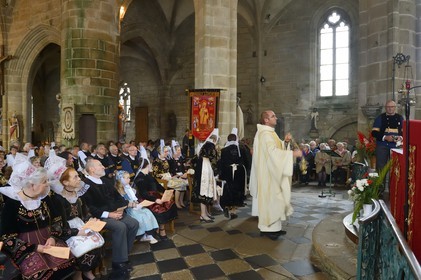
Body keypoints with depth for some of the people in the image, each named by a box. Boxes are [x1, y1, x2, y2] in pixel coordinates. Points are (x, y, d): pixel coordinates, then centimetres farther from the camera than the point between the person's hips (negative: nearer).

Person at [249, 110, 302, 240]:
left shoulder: (269, 133, 16)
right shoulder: (265, 134, -18)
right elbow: (273, 152, -29)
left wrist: (284, 141, 10)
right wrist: (292, 153, -28)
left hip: (271, 173, 10)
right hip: (268, 174, -10)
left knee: (273, 199, 13)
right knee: (270, 198, -4)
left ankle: (273, 226, 21)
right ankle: (267, 228, 5)